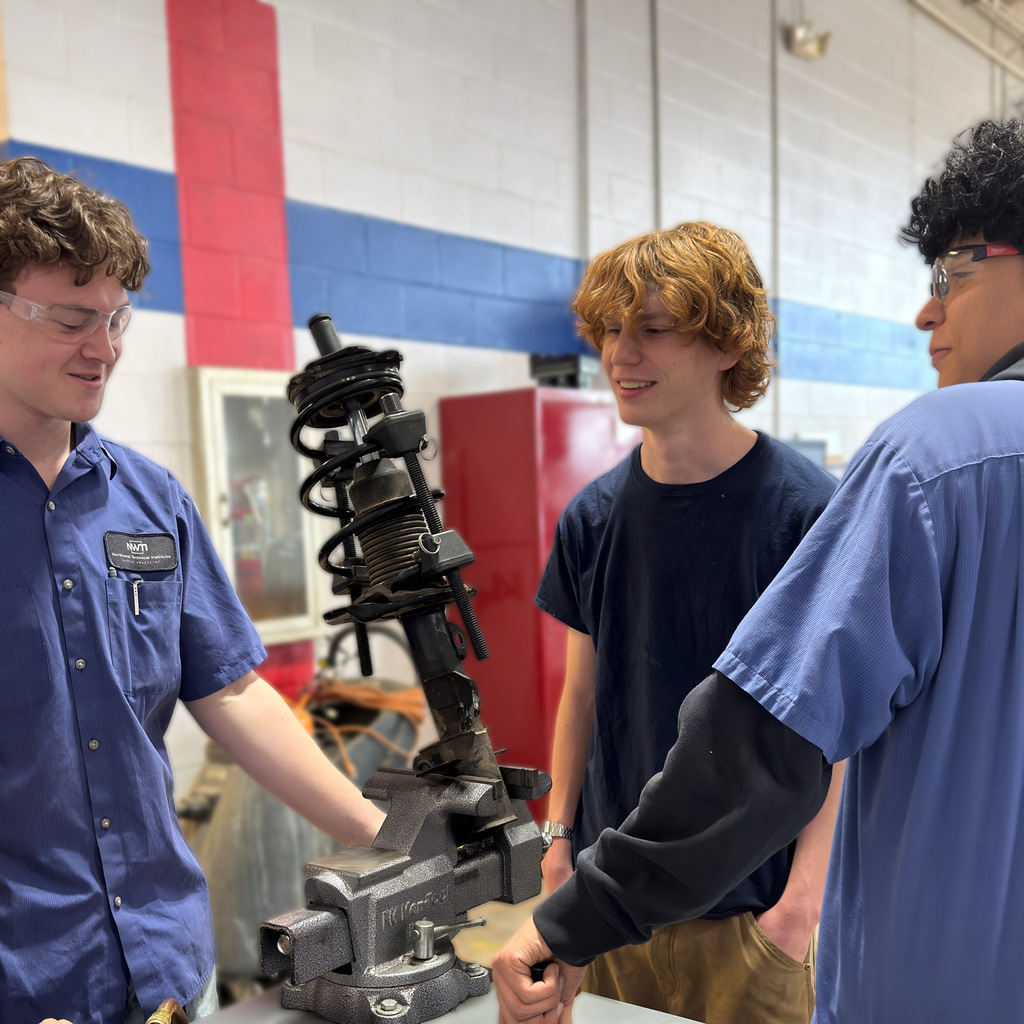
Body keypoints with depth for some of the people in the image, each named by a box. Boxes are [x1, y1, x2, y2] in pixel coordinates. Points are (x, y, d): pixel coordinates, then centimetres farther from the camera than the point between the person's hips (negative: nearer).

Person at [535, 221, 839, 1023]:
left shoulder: (804, 507, -13)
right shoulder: (593, 515, 0)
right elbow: (582, 693, 7)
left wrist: (804, 897, -13)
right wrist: (558, 839, 4)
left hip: (748, 905, -3)